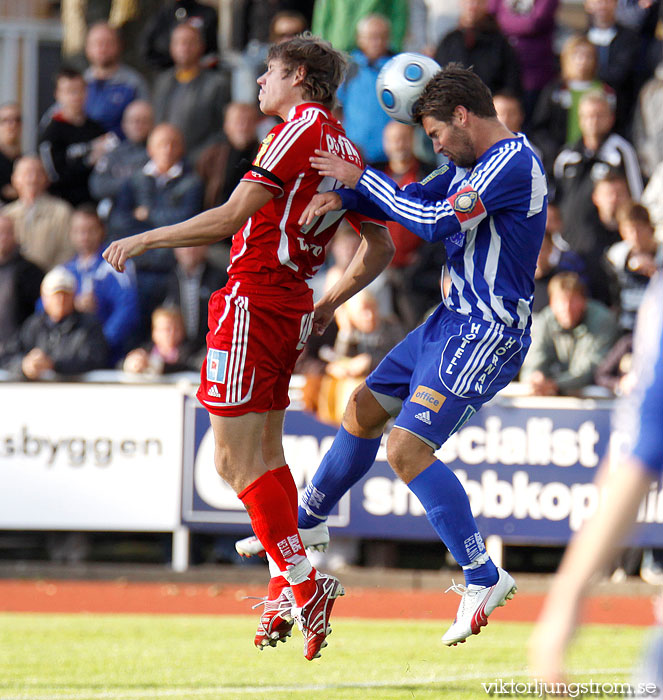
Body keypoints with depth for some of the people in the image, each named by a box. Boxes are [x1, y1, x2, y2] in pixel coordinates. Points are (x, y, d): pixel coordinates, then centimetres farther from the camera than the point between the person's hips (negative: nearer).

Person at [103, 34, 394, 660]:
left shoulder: (301, 127, -11)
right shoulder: (345, 150, 15)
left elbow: (231, 217, -17)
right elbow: (380, 249, 21)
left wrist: (145, 239, -9)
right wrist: (327, 306, 23)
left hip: (253, 298, -9)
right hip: (291, 306, 9)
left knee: (236, 462, -8)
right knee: (265, 453, 15)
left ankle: (303, 583, -11)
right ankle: (286, 585, 15)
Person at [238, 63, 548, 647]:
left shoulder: (513, 163, -19)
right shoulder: (473, 163, 12)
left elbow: (437, 222, -22)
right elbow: (415, 198, 19)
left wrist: (361, 178, -12)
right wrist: (340, 197, 1)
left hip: (487, 335, -10)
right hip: (452, 320, 10)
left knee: (408, 447, -20)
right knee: (364, 410, 19)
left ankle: (484, 579, -14)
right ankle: (308, 522, 38)